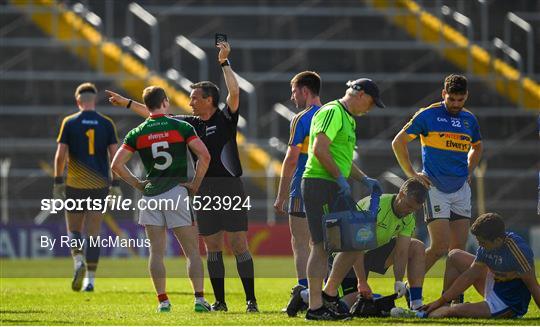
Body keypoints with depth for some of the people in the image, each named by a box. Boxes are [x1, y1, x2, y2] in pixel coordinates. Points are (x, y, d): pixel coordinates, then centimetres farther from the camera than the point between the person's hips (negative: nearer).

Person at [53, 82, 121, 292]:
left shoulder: (69, 123, -3)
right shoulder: (106, 124, 1)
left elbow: (60, 155, -6)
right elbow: (114, 155, -2)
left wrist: (57, 182, 4)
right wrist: (115, 184, 4)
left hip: (75, 185, -1)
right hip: (100, 185, 1)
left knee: (74, 229, 12)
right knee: (93, 234, 5)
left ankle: (79, 261, -14)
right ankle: (90, 279, 1)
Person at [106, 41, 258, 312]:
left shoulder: (225, 119, -2)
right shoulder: (191, 124, 13)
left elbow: (234, 92, -19)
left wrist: (224, 63, -18)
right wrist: (125, 103, 24)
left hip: (230, 190, -6)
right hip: (203, 191, 6)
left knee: (239, 246, -7)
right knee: (212, 248, 5)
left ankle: (251, 300, -6)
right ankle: (219, 301, 10)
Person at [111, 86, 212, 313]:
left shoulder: (137, 133, 4)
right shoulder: (181, 127, -2)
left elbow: (116, 164, 0)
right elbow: (204, 155, -11)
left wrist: (137, 184, 10)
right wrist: (196, 183, -1)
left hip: (150, 193, 2)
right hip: (177, 191, -2)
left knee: (156, 252, 6)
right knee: (192, 251, 3)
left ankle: (162, 301, 2)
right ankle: (199, 299, -4)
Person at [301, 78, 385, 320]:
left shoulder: (348, 119, 22)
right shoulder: (332, 112, -10)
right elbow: (320, 150, -21)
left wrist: (365, 180, 20)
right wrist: (340, 178, -18)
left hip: (334, 189, 10)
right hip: (320, 184, -10)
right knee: (321, 246, -10)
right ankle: (315, 307, -10)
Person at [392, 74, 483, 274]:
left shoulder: (469, 120, 11)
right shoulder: (428, 115, -5)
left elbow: (477, 147, 32)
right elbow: (398, 142, 0)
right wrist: (411, 174, -3)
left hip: (461, 189, 5)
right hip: (435, 188, -5)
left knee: (459, 249, 1)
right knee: (440, 248, -12)